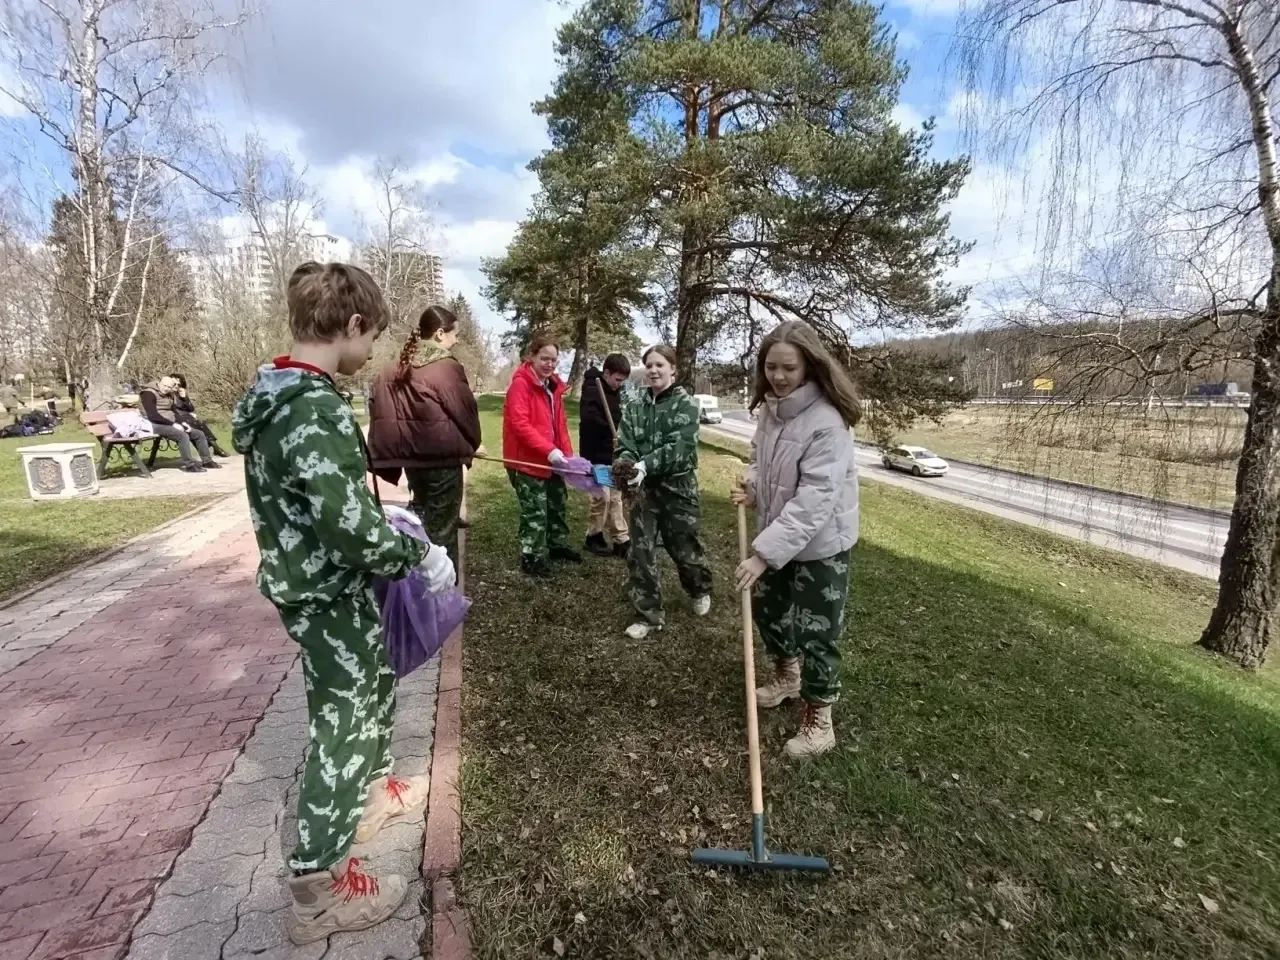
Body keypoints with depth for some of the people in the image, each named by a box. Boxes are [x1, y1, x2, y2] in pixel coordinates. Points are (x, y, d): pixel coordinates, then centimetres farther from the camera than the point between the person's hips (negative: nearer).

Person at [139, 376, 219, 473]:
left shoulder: (167, 395, 14)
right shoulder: (149, 393, -13)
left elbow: (173, 410, 19)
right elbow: (153, 415, -22)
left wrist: (182, 422, 1)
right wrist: (173, 424, -23)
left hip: (170, 423, 9)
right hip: (157, 424, -9)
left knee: (199, 434, 0)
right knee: (183, 435, -33)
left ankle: (207, 461, 5)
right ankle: (189, 465, -29)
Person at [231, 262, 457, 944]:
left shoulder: (274, 393, 5)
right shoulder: (316, 410, -28)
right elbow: (350, 529, -31)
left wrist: (384, 516, 14)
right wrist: (421, 554, -16)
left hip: (315, 581, 10)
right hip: (329, 595, -10)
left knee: (374, 683, 26)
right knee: (343, 722, 6)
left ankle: (371, 792, 49)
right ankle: (316, 888, 24)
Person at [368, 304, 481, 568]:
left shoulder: (398, 368, 7)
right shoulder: (447, 367, -13)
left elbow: (384, 413, 4)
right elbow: (466, 411, -6)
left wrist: (396, 452, 8)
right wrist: (471, 444, 12)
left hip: (410, 456, 7)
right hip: (442, 458, -7)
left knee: (419, 520, 23)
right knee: (441, 530, 3)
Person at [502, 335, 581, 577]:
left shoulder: (553, 385, 10)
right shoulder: (520, 384, -16)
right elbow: (519, 424, -25)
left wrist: (567, 454, 3)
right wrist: (549, 450, -31)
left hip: (551, 460, 9)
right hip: (527, 460, -9)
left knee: (557, 504, 21)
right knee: (535, 510, -3)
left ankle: (557, 545, 39)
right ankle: (532, 557, 12)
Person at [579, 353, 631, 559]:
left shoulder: (615, 392, 11)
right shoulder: (592, 391, -15)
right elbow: (589, 420, -30)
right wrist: (612, 433, -22)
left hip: (612, 454, 8)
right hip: (596, 455, -8)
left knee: (615, 497, 9)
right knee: (602, 497, -4)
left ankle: (622, 541, 13)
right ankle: (593, 538, 13)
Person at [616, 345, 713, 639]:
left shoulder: (685, 404, -7)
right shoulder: (635, 407, 4)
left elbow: (679, 447, -19)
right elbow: (625, 445, -1)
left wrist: (645, 465, -31)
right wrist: (625, 464, -24)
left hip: (678, 487, -3)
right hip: (645, 489, 3)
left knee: (683, 546, 11)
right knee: (640, 551, 2)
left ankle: (700, 589, 42)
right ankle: (648, 614, 15)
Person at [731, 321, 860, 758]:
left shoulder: (827, 422, -27)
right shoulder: (770, 407, -3)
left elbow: (814, 501, -32)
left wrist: (764, 553, -35)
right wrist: (752, 485, -7)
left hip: (822, 543, -8)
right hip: (781, 533, 8)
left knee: (816, 632, 4)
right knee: (767, 607, 22)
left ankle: (818, 721, 26)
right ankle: (787, 676, 50)